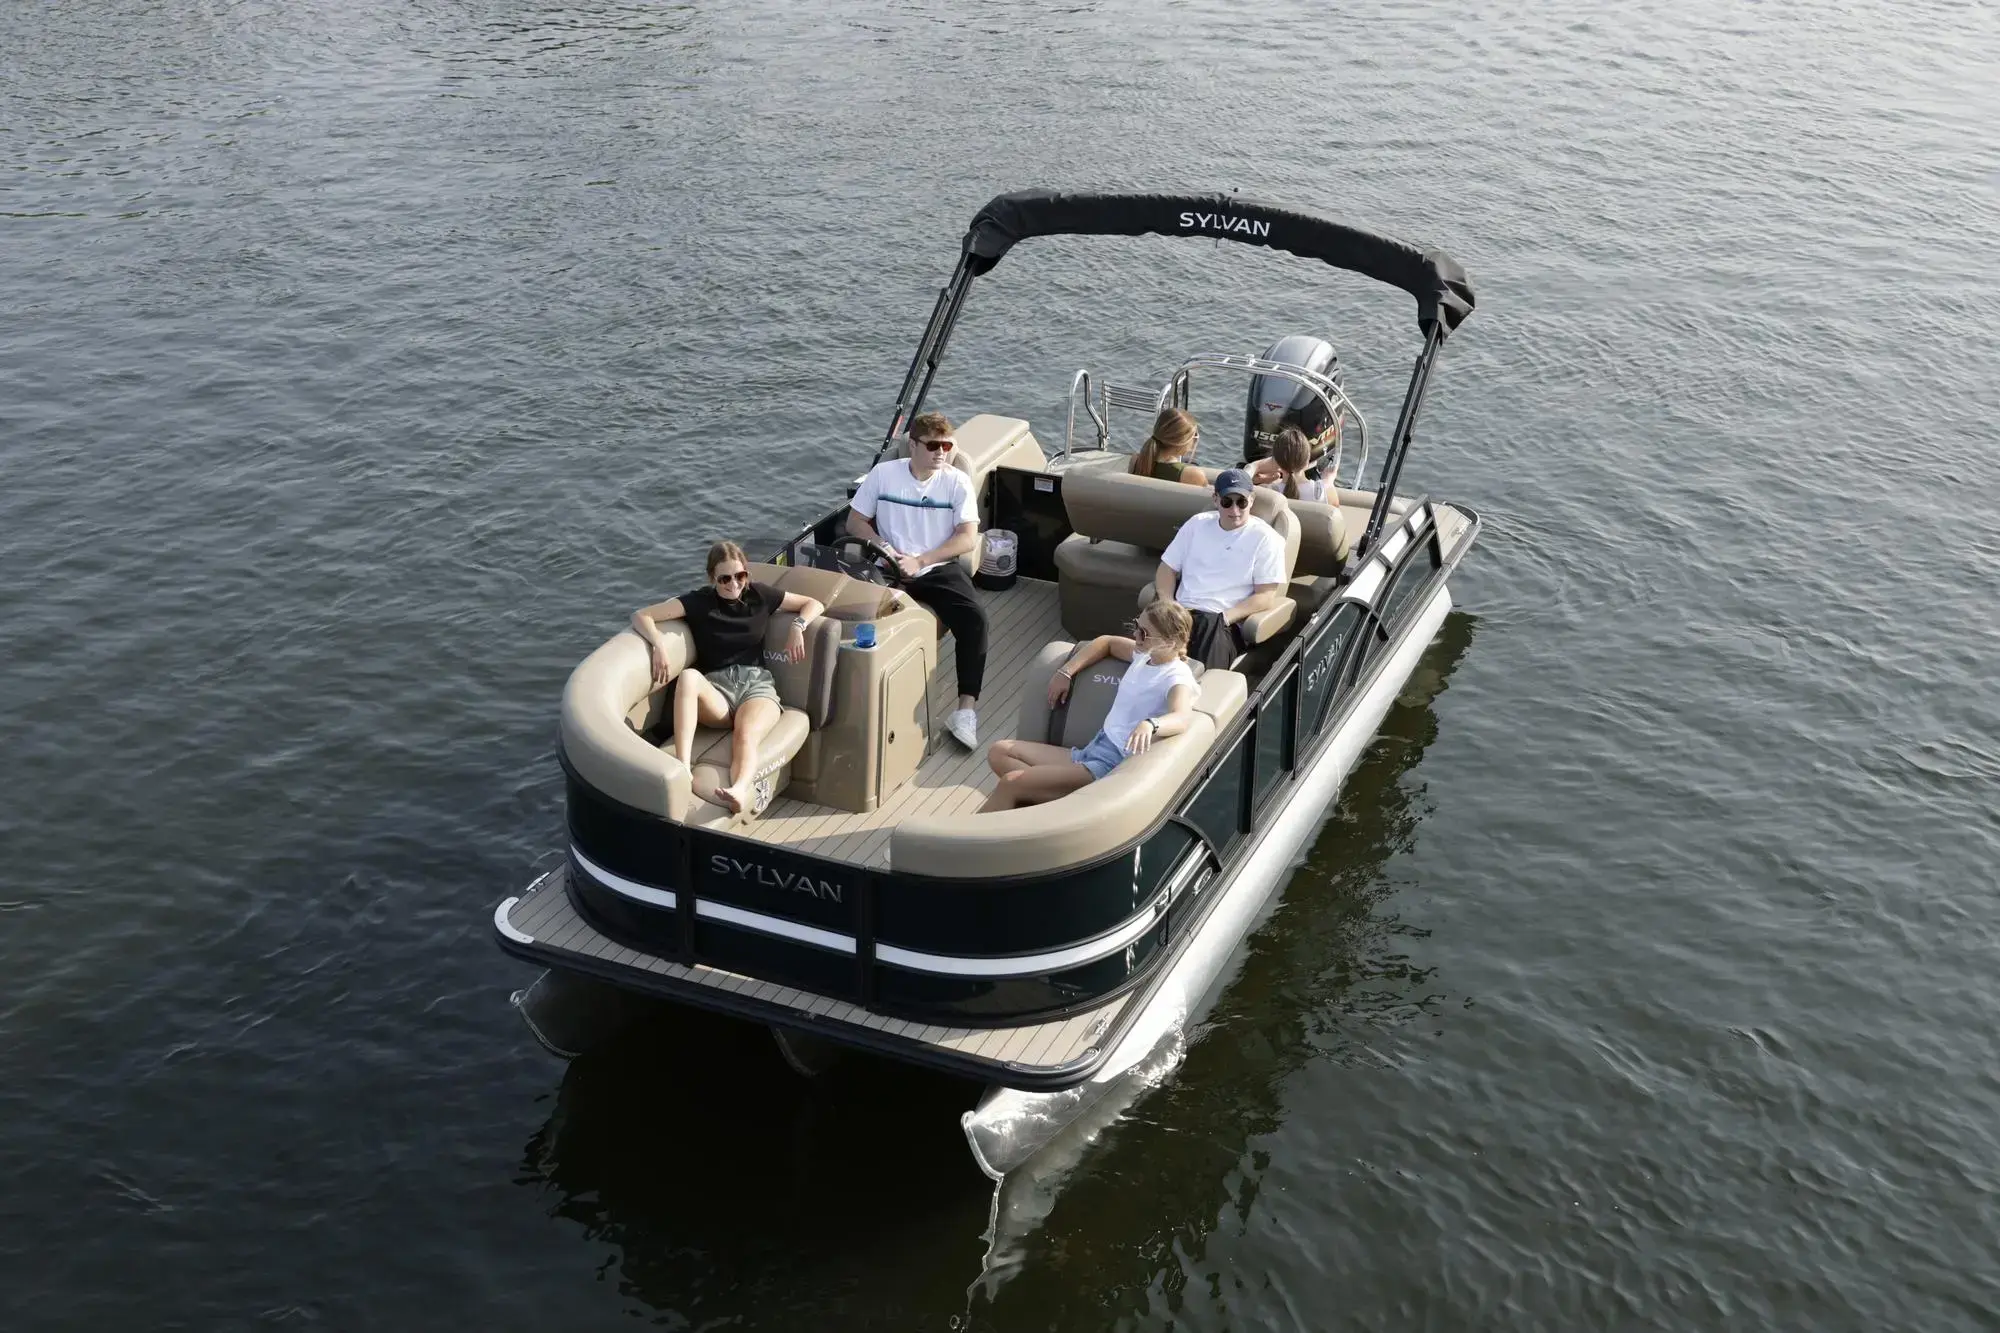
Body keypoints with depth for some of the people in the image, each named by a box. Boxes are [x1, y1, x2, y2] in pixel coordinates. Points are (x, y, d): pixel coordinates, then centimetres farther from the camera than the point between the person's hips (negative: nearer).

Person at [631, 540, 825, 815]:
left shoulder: (760, 595, 13)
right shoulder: (699, 601, 6)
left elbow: (814, 604, 22)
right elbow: (641, 616, -1)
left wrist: (798, 626, 1)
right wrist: (659, 644, -20)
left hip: (756, 683, 0)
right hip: (716, 688, 0)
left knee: (746, 736, -37)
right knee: (689, 676, -39)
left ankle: (739, 793, -70)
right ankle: (682, 768, -51)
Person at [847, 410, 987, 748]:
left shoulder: (957, 482, -1)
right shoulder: (883, 474, 1)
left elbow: (968, 538, -6)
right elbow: (855, 521, 6)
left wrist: (919, 561, -15)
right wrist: (887, 553, -10)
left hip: (939, 568, 0)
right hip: (891, 568, 0)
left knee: (974, 617, -27)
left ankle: (966, 709, -26)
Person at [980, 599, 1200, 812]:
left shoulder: (1177, 678, -14)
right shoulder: (1146, 655, 12)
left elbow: (1182, 718, -36)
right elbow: (1107, 642, 31)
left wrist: (1149, 725, -58)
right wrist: (1066, 672, 18)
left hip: (1114, 765, -10)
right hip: (1091, 750, 10)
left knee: (1011, 782, -21)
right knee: (1000, 752, 2)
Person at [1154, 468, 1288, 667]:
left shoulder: (1265, 539, 4)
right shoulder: (1197, 524, 17)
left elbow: (1266, 597, -2)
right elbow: (1168, 569, 18)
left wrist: (1224, 617, -15)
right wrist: (1168, 606, -2)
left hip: (1224, 623, -3)